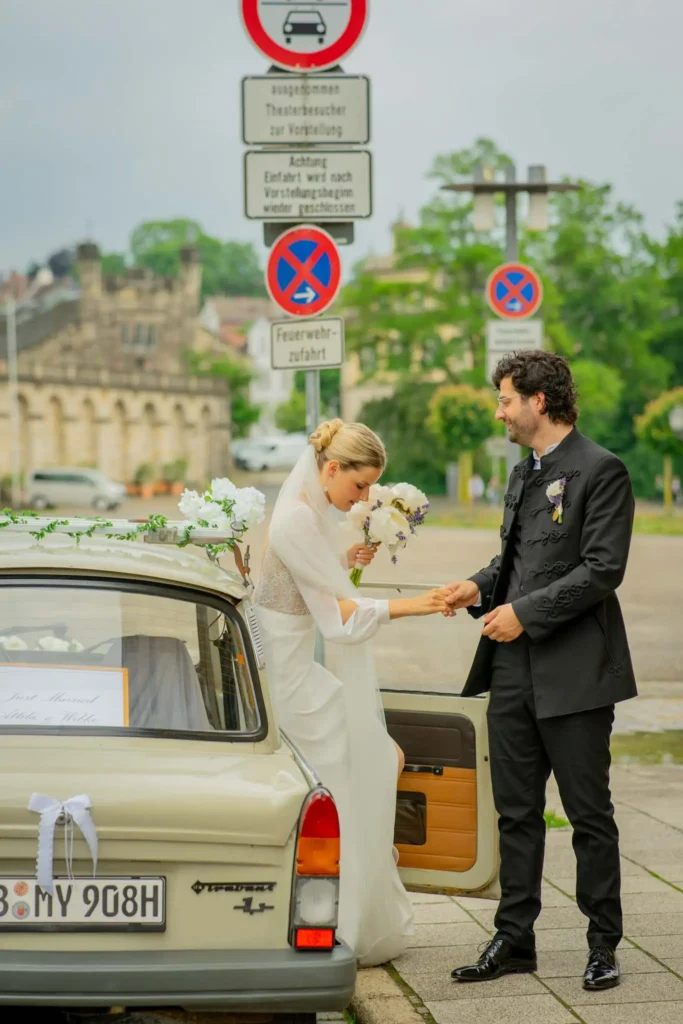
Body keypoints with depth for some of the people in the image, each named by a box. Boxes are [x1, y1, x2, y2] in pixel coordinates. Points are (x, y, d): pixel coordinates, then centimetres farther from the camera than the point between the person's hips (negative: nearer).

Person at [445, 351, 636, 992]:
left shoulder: (599, 471, -10)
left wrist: (526, 612, -17)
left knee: (589, 815, 2)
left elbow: (603, 570, -16)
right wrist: (481, 586, 5)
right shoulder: (524, 474, 17)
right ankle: (514, 939, 18)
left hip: (574, 673, -8)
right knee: (516, 812, 10)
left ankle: (603, 944, 13)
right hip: (515, 672, 8)